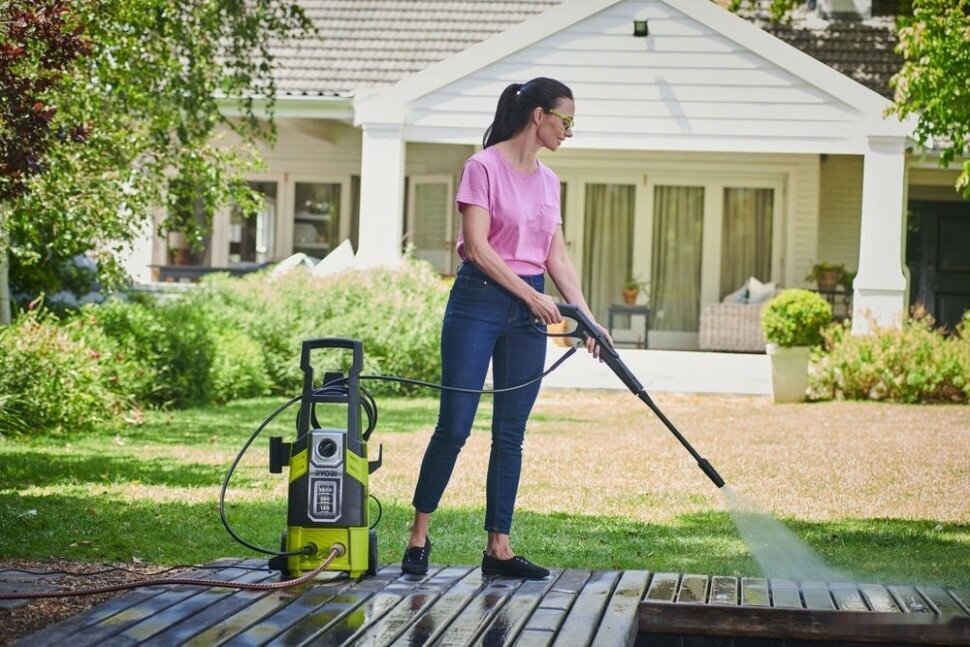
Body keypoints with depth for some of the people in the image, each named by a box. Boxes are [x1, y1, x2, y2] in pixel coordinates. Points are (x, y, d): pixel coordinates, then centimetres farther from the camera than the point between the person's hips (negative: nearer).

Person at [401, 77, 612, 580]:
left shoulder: (547, 181, 13)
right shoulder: (484, 167, -7)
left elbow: (557, 258, 13)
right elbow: (477, 247, -14)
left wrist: (588, 318, 3)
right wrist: (531, 296, -15)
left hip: (529, 309, 6)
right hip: (480, 299, -6)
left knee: (510, 433, 5)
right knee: (454, 425, -6)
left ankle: (498, 548, 8)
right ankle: (419, 535, 6)